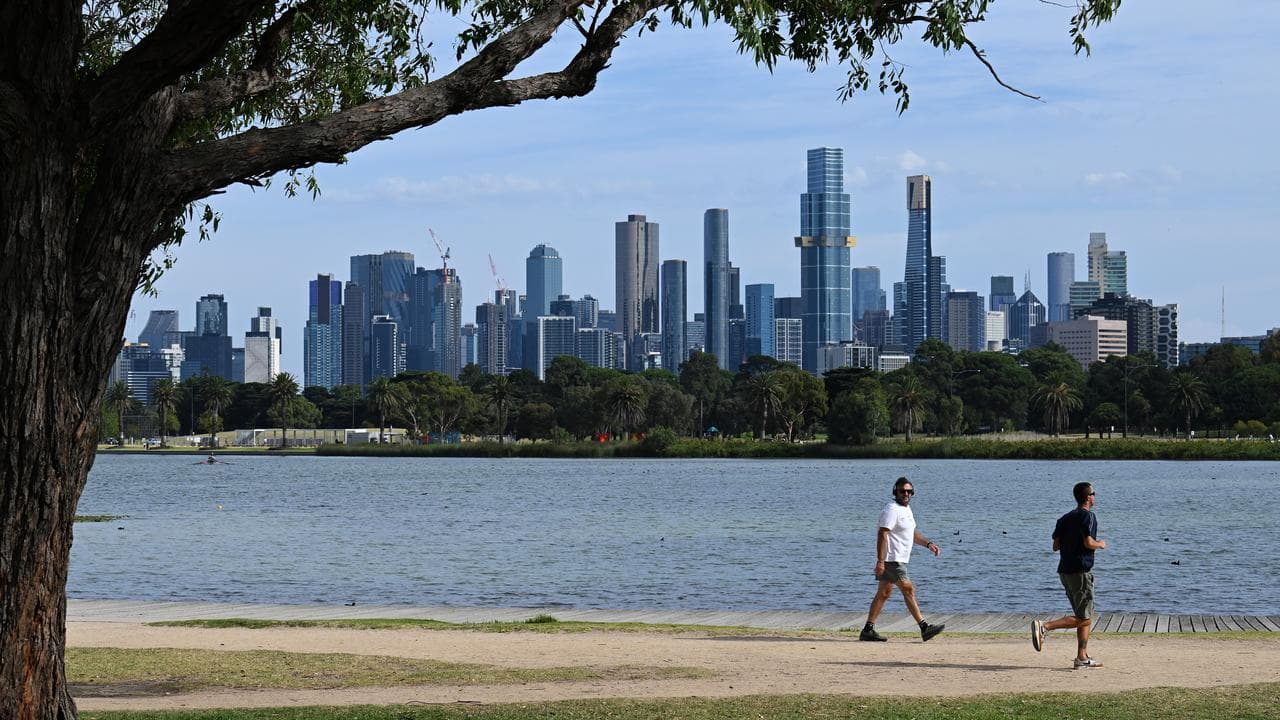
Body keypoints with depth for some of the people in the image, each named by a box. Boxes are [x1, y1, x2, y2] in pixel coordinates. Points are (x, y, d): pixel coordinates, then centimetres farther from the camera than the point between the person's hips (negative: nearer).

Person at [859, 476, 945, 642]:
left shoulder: (907, 509, 17)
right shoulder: (892, 510, -15)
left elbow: (912, 533, 30)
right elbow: (882, 534, -22)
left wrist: (929, 544, 17)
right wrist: (880, 561, -27)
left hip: (898, 559, 10)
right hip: (892, 559, -10)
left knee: (883, 594, 10)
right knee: (908, 590, -8)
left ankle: (868, 630, 12)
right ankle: (925, 628, -6)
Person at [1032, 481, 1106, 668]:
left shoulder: (1065, 518, 14)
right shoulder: (1088, 516, -9)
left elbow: (1056, 546, 10)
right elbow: (1088, 543, -19)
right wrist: (1100, 545, 0)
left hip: (1065, 571, 9)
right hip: (1080, 571, -9)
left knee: (1086, 618, 13)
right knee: (1083, 618, -7)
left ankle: (1082, 658, 9)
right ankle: (1044, 627, -19)